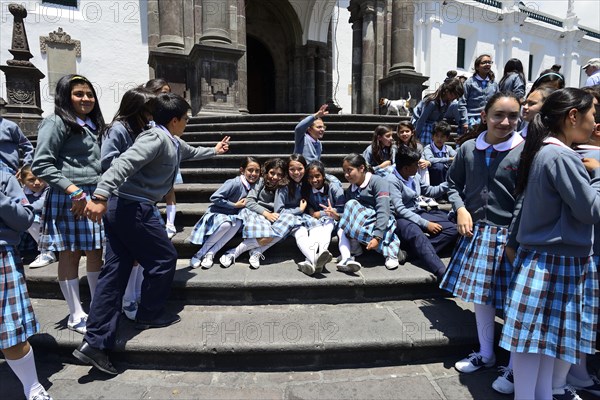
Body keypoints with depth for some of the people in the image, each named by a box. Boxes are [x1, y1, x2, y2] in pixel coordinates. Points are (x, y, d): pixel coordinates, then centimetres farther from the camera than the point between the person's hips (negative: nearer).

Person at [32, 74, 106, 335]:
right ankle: (76, 316, 13)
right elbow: (41, 165, -12)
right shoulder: (56, 123, -6)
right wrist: (73, 190, -18)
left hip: (94, 196, 7)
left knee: (96, 253, 10)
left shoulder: (92, 125, 17)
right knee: (69, 255, 2)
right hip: (68, 198, -7)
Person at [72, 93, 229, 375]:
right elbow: (124, 163, -27)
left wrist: (214, 151, 56)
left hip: (120, 207, 10)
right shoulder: (155, 138, -14)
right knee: (163, 259, 6)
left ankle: (94, 342, 12)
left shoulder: (173, 143, 18)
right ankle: (149, 316, 25)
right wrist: (100, 197, -38)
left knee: (115, 270, 8)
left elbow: (190, 152, 41)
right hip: (134, 208, -10)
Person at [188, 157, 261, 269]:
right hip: (216, 214, -5)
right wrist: (235, 205, -18)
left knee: (238, 223, -30)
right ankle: (199, 254, -18)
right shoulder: (235, 183, -20)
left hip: (232, 217, 5)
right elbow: (214, 198, -21)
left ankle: (210, 253, -22)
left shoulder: (253, 186, 1)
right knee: (226, 224, -37)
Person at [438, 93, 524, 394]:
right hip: (476, 231, 5)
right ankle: (485, 354, 38)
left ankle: (515, 366, 28)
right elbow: (454, 182, 14)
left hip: (509, 235, -4)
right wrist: (461, 209, -2)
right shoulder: (468, 148, 1)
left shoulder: (524, 150, -10)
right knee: (480, 294, 16)